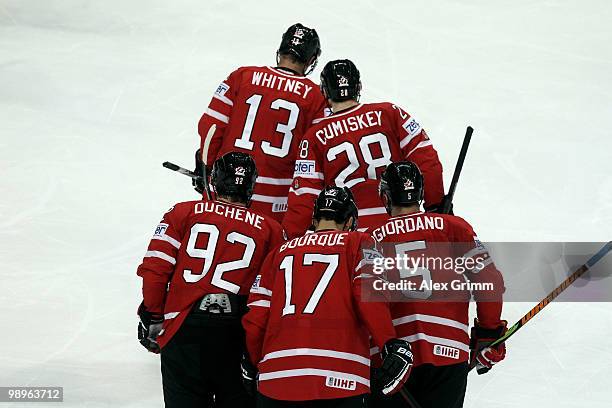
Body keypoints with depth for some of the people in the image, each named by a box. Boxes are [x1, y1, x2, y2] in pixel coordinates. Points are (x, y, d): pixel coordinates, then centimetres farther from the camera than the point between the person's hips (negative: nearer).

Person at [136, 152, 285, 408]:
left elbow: (155, 268, 2)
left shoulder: (183, 213, 11)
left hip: (184, 328, 0)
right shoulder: (270, 230, 12)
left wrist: (152, 319, 11)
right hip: (238, 336, 0)